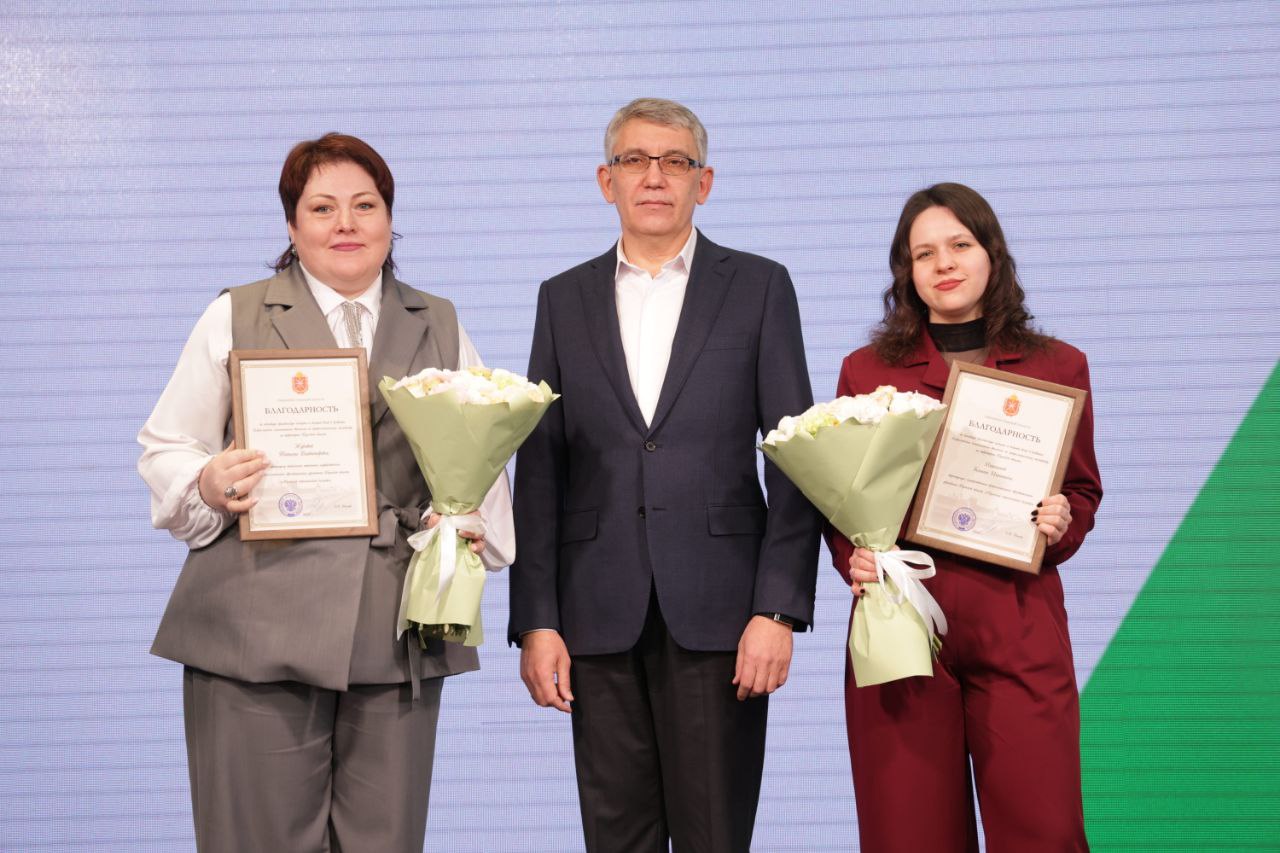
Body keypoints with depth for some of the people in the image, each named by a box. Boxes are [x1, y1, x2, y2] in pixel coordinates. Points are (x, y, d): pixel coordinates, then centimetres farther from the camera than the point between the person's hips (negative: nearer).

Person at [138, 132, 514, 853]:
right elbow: (166, 450, 8)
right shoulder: (235, 319, 11)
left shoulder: (440, 327, 18)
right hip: (257, 632, -2)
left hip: (399, 636, 2)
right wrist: (209, 486, -13)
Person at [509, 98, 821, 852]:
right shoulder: (565, 300, 11)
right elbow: (540, 470, 7)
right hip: (600, 614, 2)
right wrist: (535, 621, 0)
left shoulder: (759, 287, 5)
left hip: (718, 613, -2)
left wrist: (778, 610, -9)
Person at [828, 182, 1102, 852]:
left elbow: (1082, 489, 16)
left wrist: (1061, 525, -5)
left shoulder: (1058, 367, 10)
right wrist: (853, 560, -7)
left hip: (1019, 626, 0)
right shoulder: (867, 370, 9)